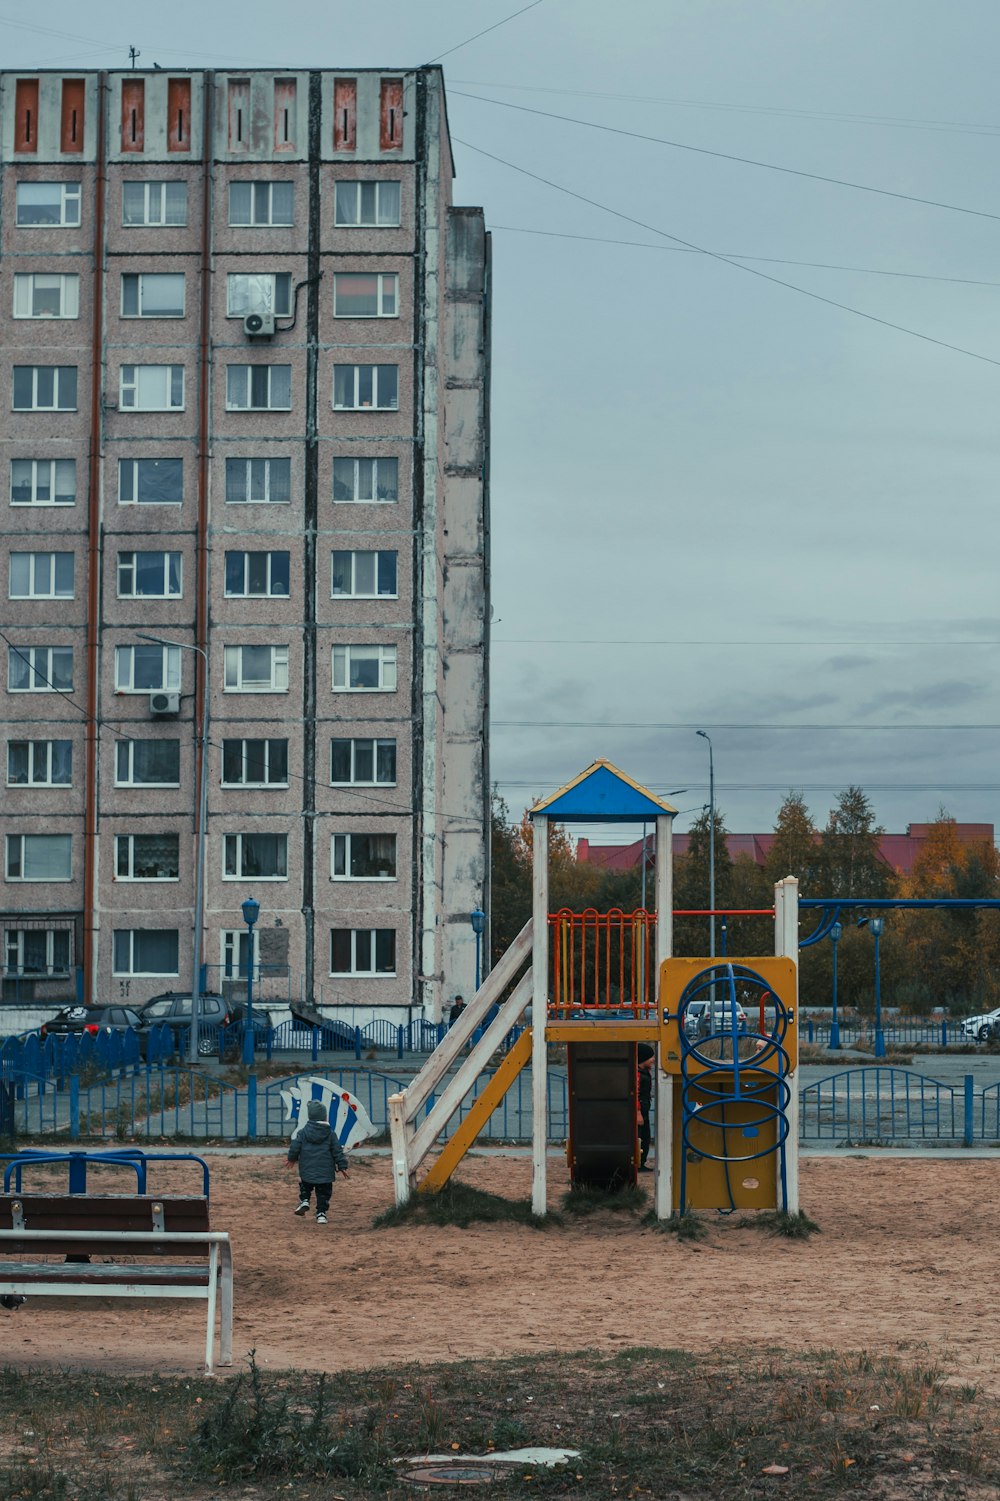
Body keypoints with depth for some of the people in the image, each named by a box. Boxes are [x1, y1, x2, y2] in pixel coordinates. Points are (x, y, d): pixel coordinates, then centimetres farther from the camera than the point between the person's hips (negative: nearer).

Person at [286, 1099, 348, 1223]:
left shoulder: (303, 1132, -4)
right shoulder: (330, 1134, -3)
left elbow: (294, 1147, -1)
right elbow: (338, 1151, -1)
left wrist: (292, 1159, 19)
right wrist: (342, 1167, 6)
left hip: (307, 1171, 1)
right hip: (325, 1172, -1)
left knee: (305, 1187, 27)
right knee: (323, 1193, 9)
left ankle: (304, 1201, 6)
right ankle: (321, 1214, 4)